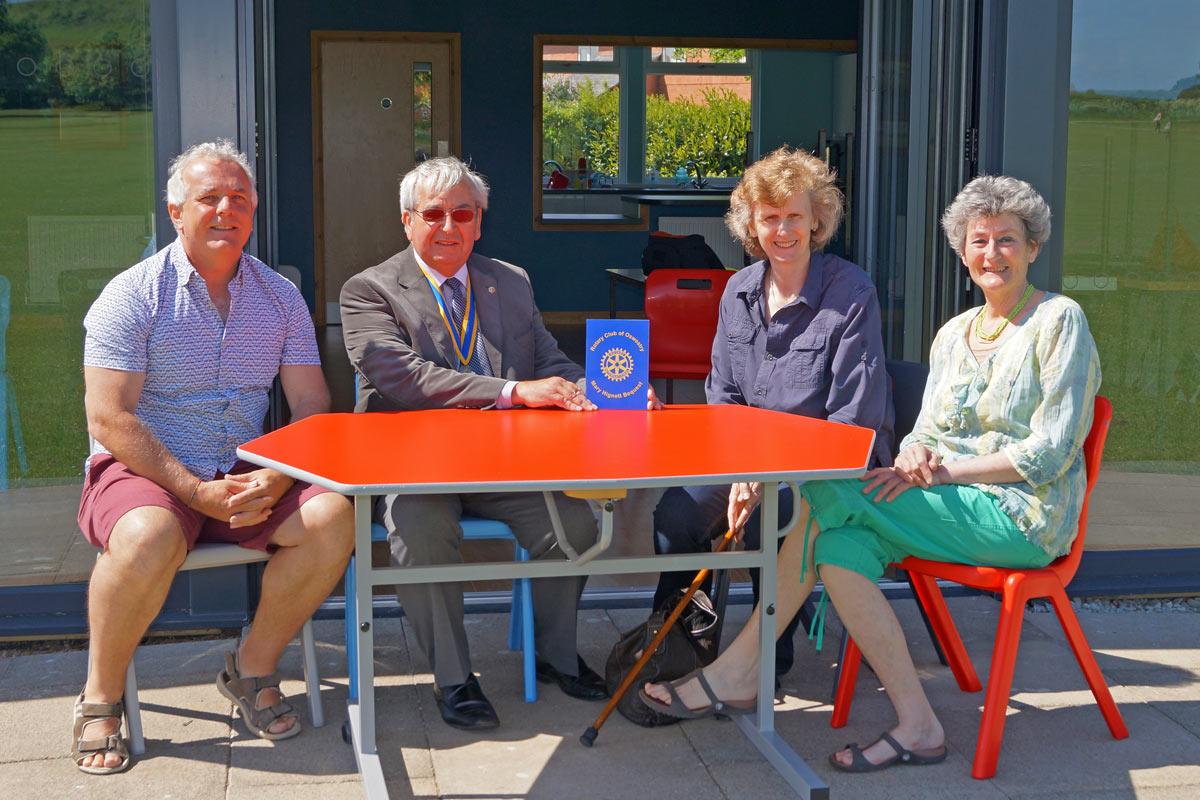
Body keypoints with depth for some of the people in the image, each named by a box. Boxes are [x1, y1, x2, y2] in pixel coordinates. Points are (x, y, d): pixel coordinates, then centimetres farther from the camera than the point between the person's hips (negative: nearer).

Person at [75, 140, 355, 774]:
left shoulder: (279, 296, 9)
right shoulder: (134, 294, -4)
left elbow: (311, 406, 4)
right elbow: (110, 419, -11)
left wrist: (275, 481, -15)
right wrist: (196, 492, -20)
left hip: (248, 476, 4)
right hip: (142, 470, -4)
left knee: (332, 515, -23)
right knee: (150, 538, -37)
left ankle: (252, 668, -1)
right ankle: (100, 698, -10)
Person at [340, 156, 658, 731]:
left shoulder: (512, 283, 17)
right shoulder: (369, 291, -1)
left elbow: (551, 362, 14)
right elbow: (403, 376, -17)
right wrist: (514, 392, -26)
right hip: (412, 462, -4)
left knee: (575, 521, -20)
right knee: (422, 530, -34)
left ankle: (556, 655, 8)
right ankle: (452, 678, -11)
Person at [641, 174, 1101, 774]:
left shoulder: (1058, 320, -4)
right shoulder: (954, 333, 17)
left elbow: (1050, 452, -11)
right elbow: (925, 433, 16)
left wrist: (945, 469, -17)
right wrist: (912, 460, -9)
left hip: (1023, 515, -7)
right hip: (954, 505, 7)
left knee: (832, 494, -22)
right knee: (841, 546, -22)